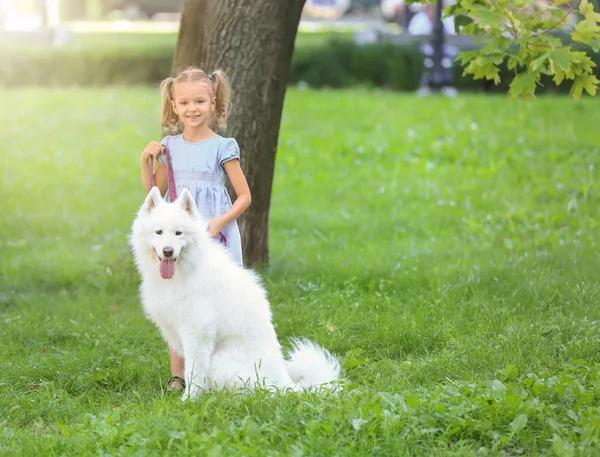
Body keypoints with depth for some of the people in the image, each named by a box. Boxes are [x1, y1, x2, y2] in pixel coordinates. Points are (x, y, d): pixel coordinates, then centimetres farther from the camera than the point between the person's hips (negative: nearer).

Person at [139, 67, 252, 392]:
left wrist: (219, 223, -15)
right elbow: (154, 192, 17)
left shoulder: (222, 147, -4)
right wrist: (146, 160, 3)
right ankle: (177, 375, 6)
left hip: (215, 235, -3)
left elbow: (244, 196, -1)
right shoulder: (169, 146, 8)